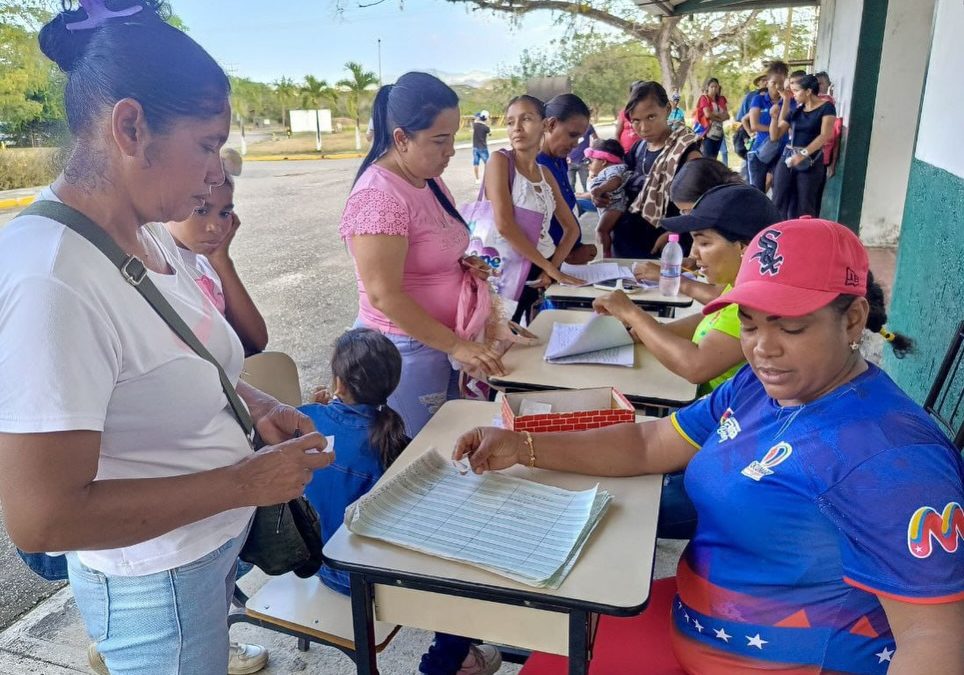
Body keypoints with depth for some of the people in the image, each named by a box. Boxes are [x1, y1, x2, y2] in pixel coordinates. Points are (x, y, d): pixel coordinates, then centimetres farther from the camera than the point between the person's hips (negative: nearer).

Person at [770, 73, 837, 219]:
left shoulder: (826, 107, -3)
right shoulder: (795, 111, 12)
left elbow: (825, 135, -15)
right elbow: (774, 136, 11)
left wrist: (803, 153, -26)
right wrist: (774, 117, -6)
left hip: (811, 161, -5)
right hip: (787, 158, 5)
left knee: (804, 206, -2)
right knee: (779, 202, 1)